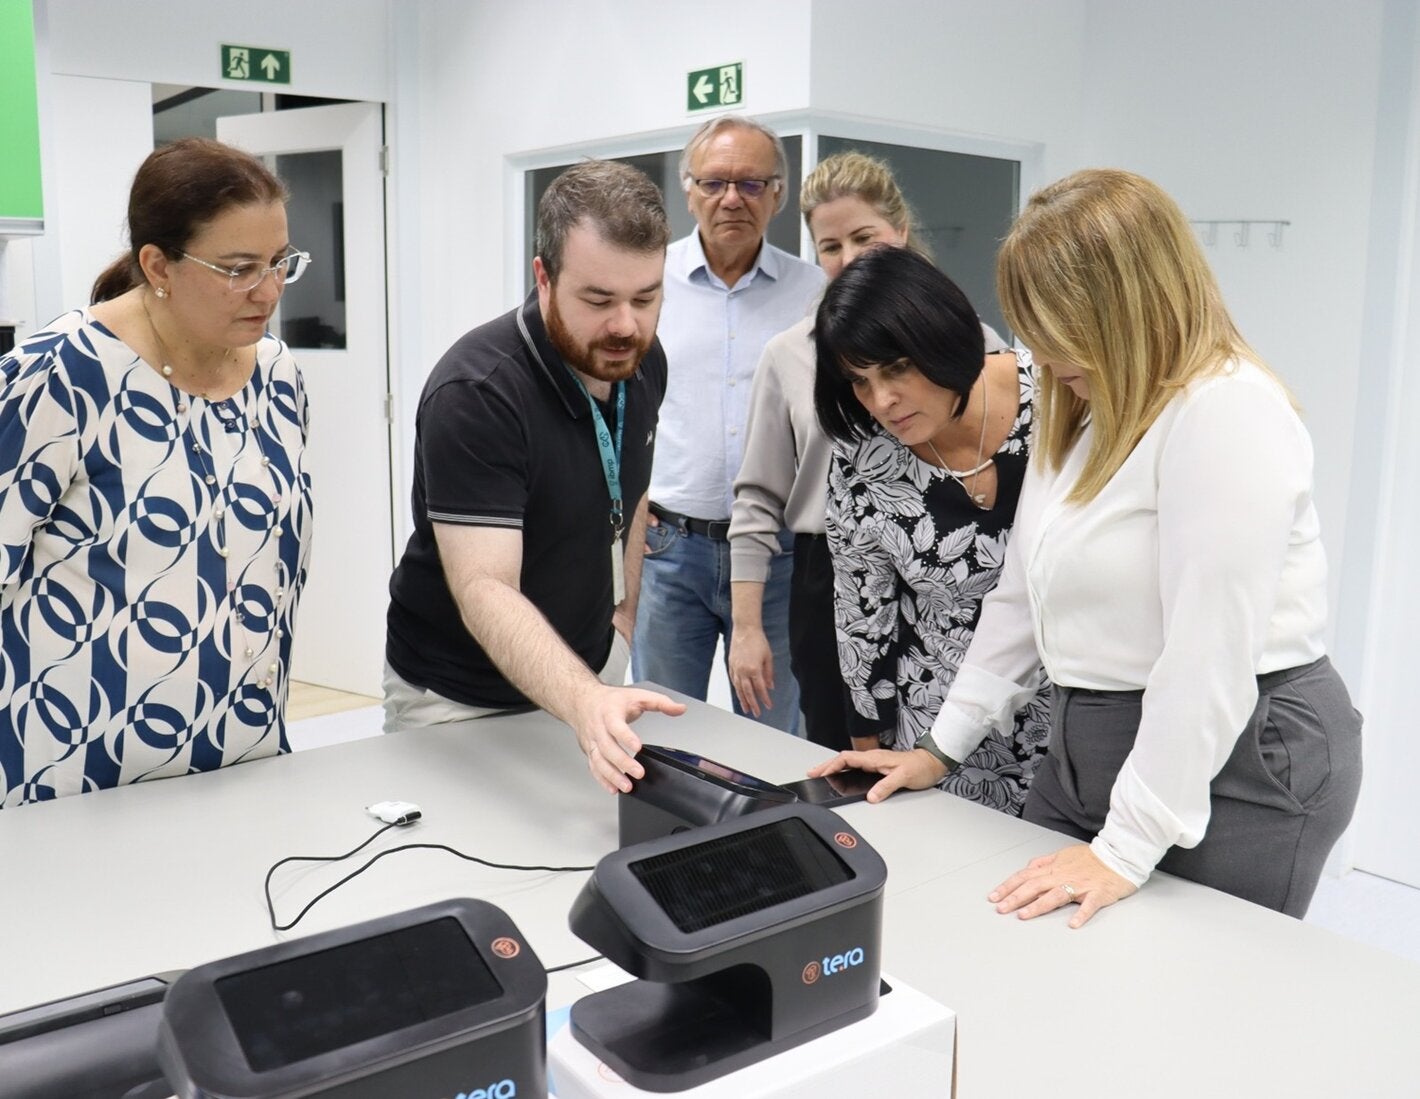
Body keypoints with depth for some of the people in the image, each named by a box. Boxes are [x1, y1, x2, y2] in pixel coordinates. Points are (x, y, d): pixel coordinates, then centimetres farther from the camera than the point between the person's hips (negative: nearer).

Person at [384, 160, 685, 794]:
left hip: (589, 673, 6)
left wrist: (624, 609, 6)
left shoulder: (642, 361, -6)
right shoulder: (473, 394, -28)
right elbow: (485, 589, -35)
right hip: (460, 699, -6)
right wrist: (584, 704, -50)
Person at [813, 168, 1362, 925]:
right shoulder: (1084, 412, 11)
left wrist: (1126, 849, -22)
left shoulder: (1226, 413, -19)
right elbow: (1024, 596, 14)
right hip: (1091, 748, 9)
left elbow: (1208, 656, -24)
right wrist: (943, 746, 13)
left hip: (1237, 765, -8)